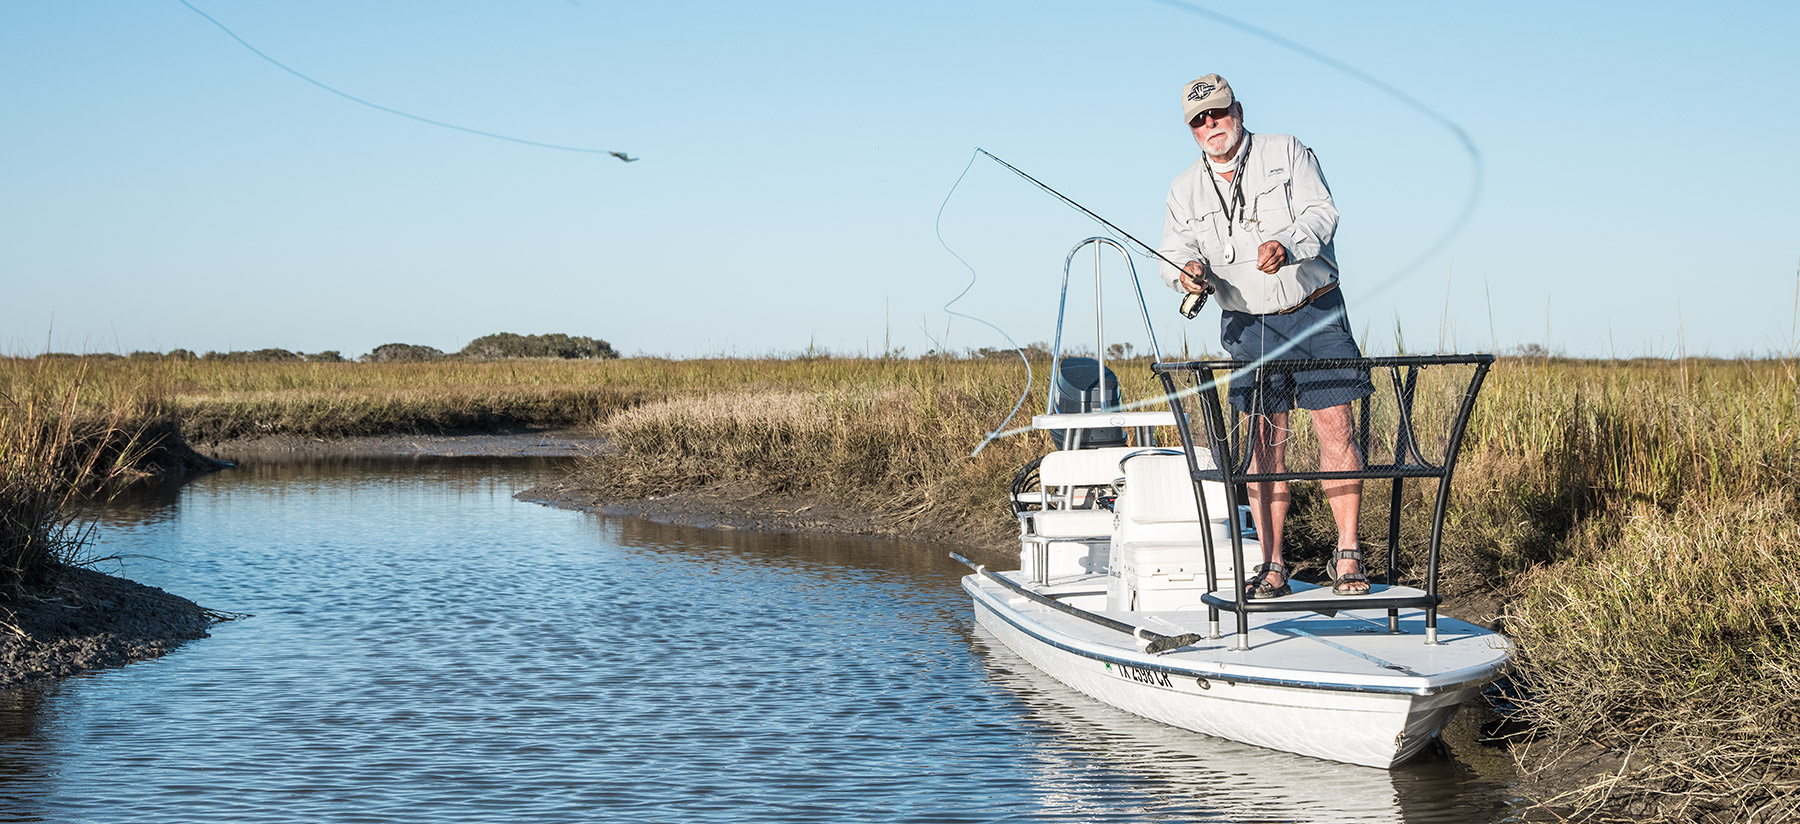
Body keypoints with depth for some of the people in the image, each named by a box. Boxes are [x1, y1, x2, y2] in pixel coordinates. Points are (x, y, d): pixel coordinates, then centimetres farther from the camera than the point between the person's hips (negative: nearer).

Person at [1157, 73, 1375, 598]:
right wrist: (1187, 271, -23)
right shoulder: (1185, 190, 9)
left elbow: (1321, 213, -11)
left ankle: (1347, 555, -5)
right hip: (1248, 324, 2)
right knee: (1265, 441, 0)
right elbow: (1174, 252, 2)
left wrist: (1288, 246, -31)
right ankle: (1272, 565, 5)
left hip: (1315, 313, -2)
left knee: (1334, 426, -9)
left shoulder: (1287, 153, 1)